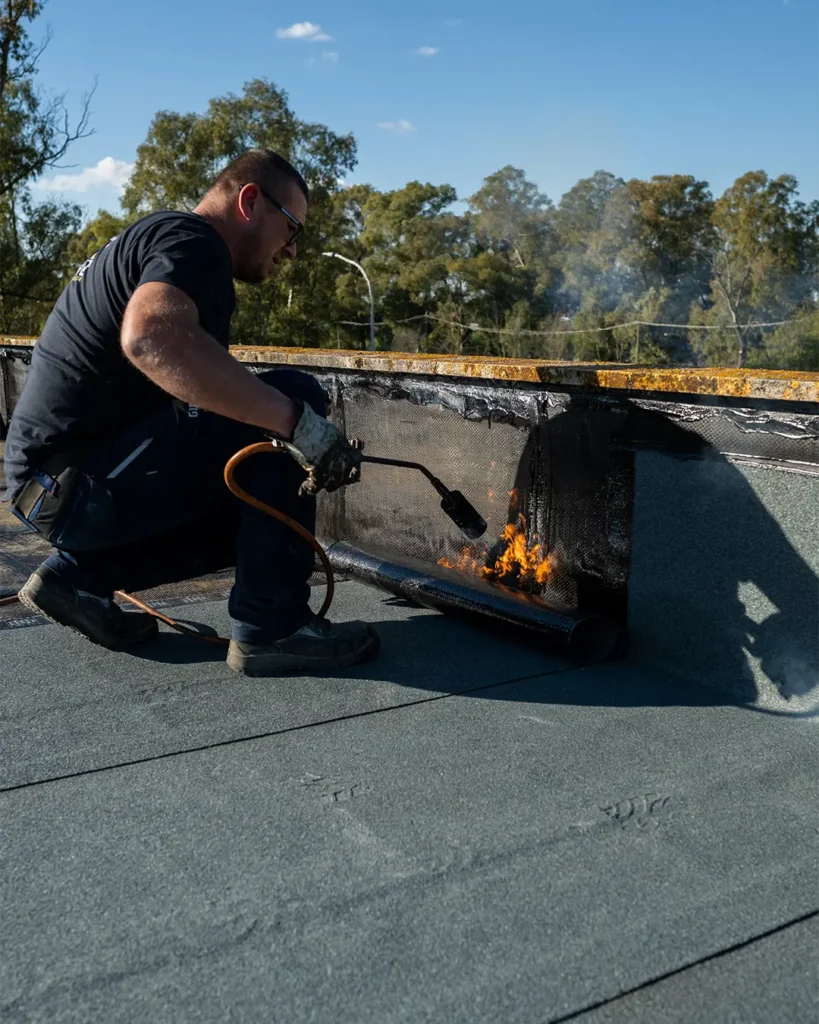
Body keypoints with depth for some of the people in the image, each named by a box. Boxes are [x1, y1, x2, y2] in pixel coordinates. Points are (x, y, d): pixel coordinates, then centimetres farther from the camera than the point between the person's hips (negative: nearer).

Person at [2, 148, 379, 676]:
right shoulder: (191, 239, -11)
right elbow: (150, 337, -35)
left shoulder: (153, 239, 23)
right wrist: (298, 421, -33)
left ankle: (81, 574, 13)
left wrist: (324, 452, 18)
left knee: (259, 511, 20)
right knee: (294, 394, -17)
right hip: (83, 482, -11)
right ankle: (271, 626, -14)